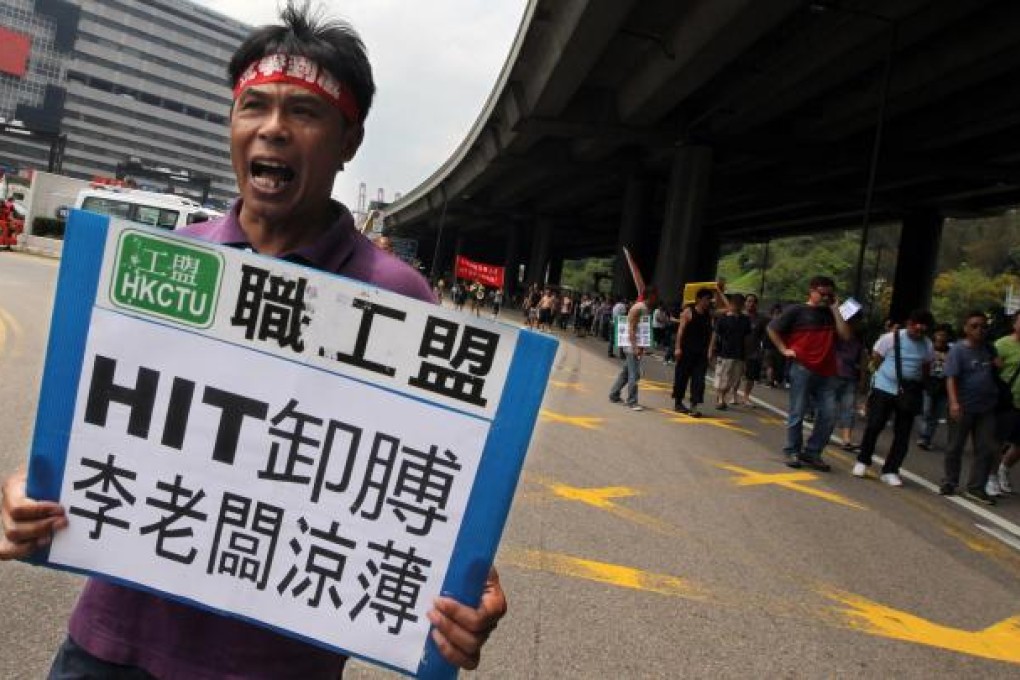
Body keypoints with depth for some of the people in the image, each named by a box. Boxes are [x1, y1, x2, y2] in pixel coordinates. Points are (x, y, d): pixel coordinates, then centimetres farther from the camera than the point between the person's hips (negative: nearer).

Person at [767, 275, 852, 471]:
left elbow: (845, 335, 2)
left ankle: (812, 453, 15)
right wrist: (784, 350, -2)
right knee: (797, 413, 1)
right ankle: (793, 452, 15)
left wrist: (835, 309, 1)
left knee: (828, 415, 2)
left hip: (826, 373, 5)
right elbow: (772, 328, 4)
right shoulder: (797, 311, 2)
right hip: (802, 369, -5)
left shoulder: (830, 314, 15)